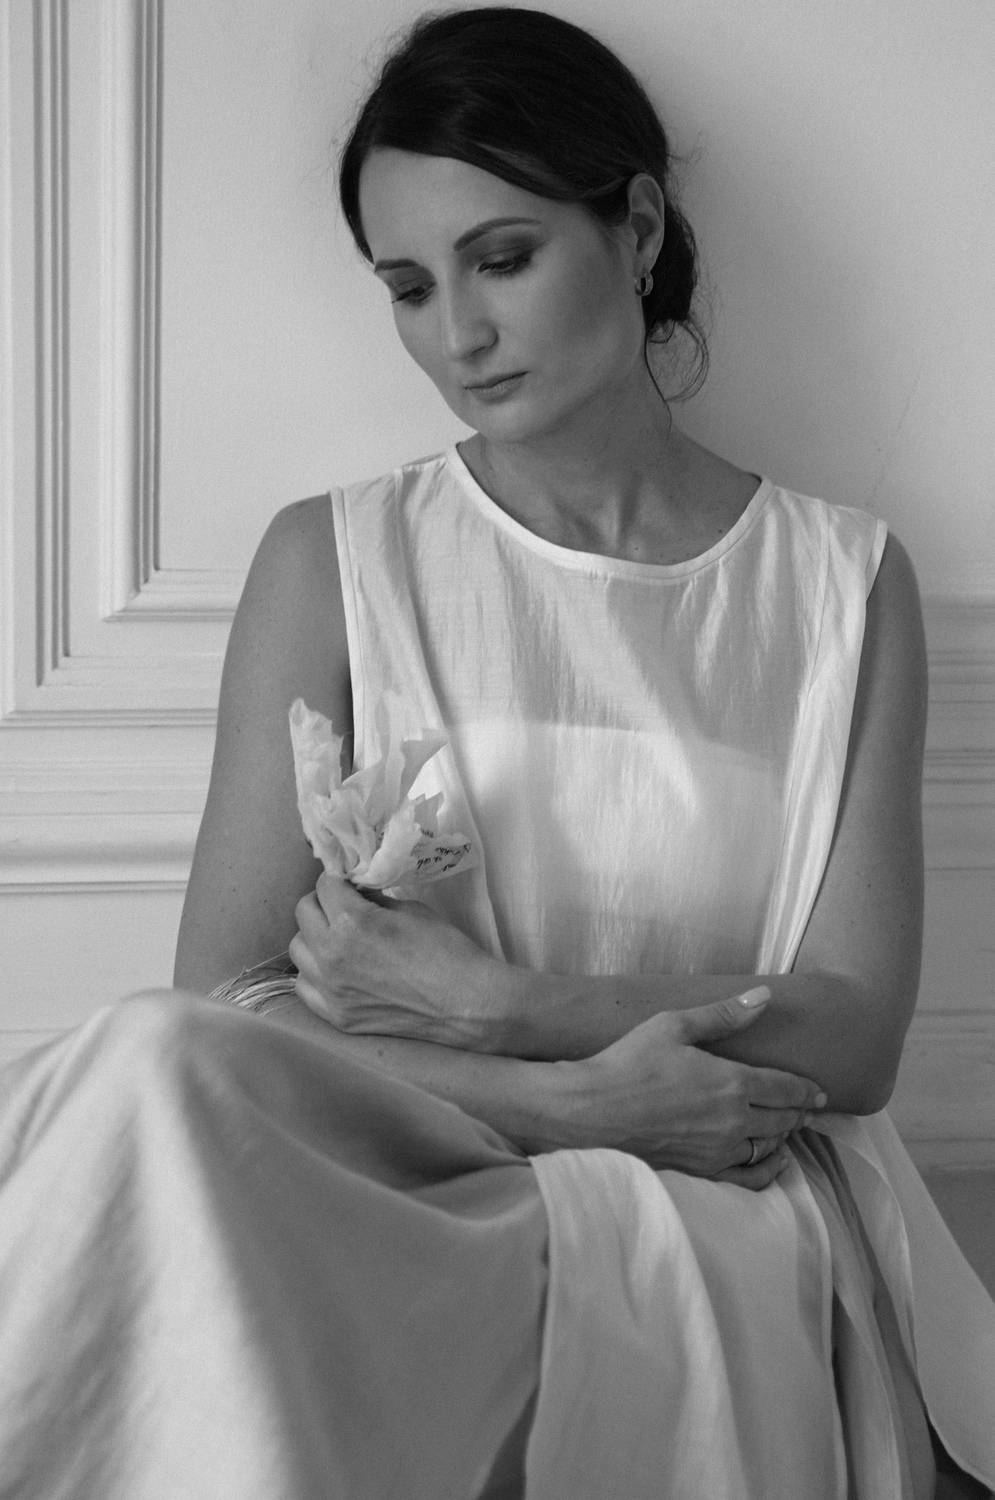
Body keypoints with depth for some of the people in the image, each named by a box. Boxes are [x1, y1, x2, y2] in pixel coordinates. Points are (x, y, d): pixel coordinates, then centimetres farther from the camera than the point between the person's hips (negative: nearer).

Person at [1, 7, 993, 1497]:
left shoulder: (845, 581, 11)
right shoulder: (335, 562, 8)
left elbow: (853, 1037, 2)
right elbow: (224, 998, -2)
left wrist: (496, 1006, -12)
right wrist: (570, 1097, -17)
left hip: (723, 1200, -2)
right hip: (402, 1187, 2)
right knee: (153, 1073, -33)